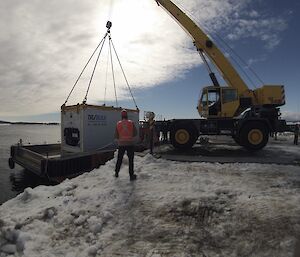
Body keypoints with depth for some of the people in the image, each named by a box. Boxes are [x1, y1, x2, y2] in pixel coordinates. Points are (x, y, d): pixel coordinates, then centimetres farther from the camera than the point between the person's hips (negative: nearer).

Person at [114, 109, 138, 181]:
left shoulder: (118, 124, -3)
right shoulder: (131, 123, -4)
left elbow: (116, 136, -1)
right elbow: (135, 133, 0)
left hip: (121, 144, 2)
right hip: (130, 143, -1)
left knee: (119, 159, 16)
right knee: (131, 160, 5)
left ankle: (116, 173, 28)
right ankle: (131, 175, 8)